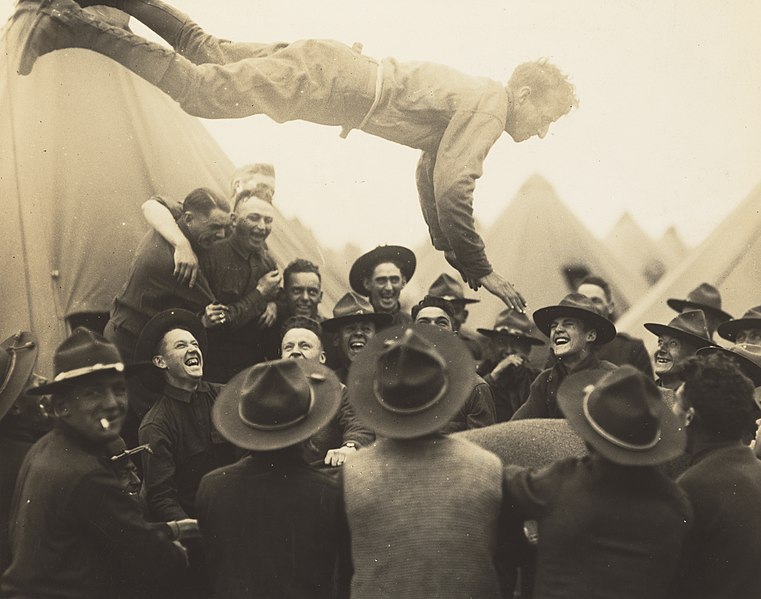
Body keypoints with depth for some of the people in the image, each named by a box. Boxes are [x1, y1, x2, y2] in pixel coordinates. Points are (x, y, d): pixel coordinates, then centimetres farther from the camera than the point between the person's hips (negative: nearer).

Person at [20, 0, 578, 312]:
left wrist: (451, 250, 25)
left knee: (204, 50, 14)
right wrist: (481, 271, -17)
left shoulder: (479, 102, 16)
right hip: (323, 76, -8)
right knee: (200, 90, -11)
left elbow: (430, 171, 28)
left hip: (327, 69, 8)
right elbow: (452, 190, -25)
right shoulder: (488, 103, -13)